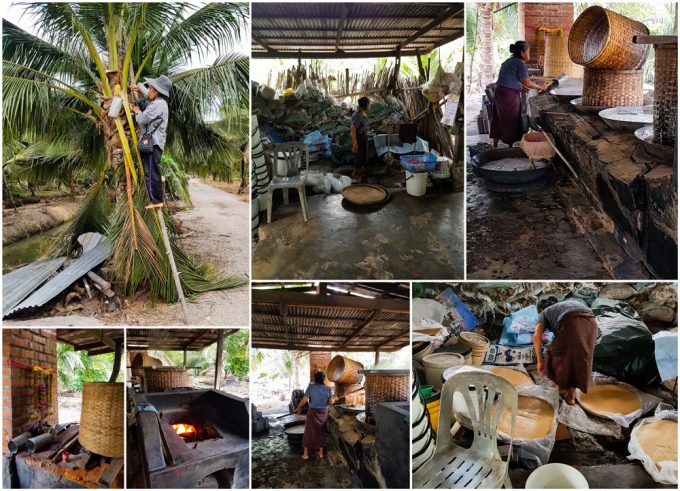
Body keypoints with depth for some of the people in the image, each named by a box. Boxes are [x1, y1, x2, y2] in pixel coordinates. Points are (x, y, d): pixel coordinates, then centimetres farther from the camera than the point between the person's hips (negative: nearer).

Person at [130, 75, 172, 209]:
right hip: (153, 142, 11)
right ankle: (158, 199, 24)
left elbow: (142, 119, -17)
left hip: (152, 143, -11)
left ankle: (156, 200, -7)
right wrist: (138, 93, 19)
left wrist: (136, 111, 4)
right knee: (154, 172, 17)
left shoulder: (158, 104, -16)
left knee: (151, 172, -9)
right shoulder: (158, 103, 17)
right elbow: (144, 104, 35)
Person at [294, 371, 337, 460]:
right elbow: (331, 402, -9)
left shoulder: (311, 387, -11)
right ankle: (321, 452, 21)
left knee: (309, 432, 8)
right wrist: (334, 400, 13)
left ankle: (305, 453, 9)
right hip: (324, 412, 2)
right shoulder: (328, 389, -6)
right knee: (321, 432, 17)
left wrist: (298, 408, 1)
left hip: (313, 412, -2)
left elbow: (304, 400, -13)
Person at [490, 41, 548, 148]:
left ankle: (495, 146, 21)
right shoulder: (520, 63, -13)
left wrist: (521, 86, 23)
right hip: (509, 95, -9)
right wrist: (540, 87, -1)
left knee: (499, 120, 15)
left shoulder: (509, 61, 14)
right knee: (511, 122, 4)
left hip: (499, 92, 9)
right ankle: (510, 147, 13)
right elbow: (527, 83, -14)